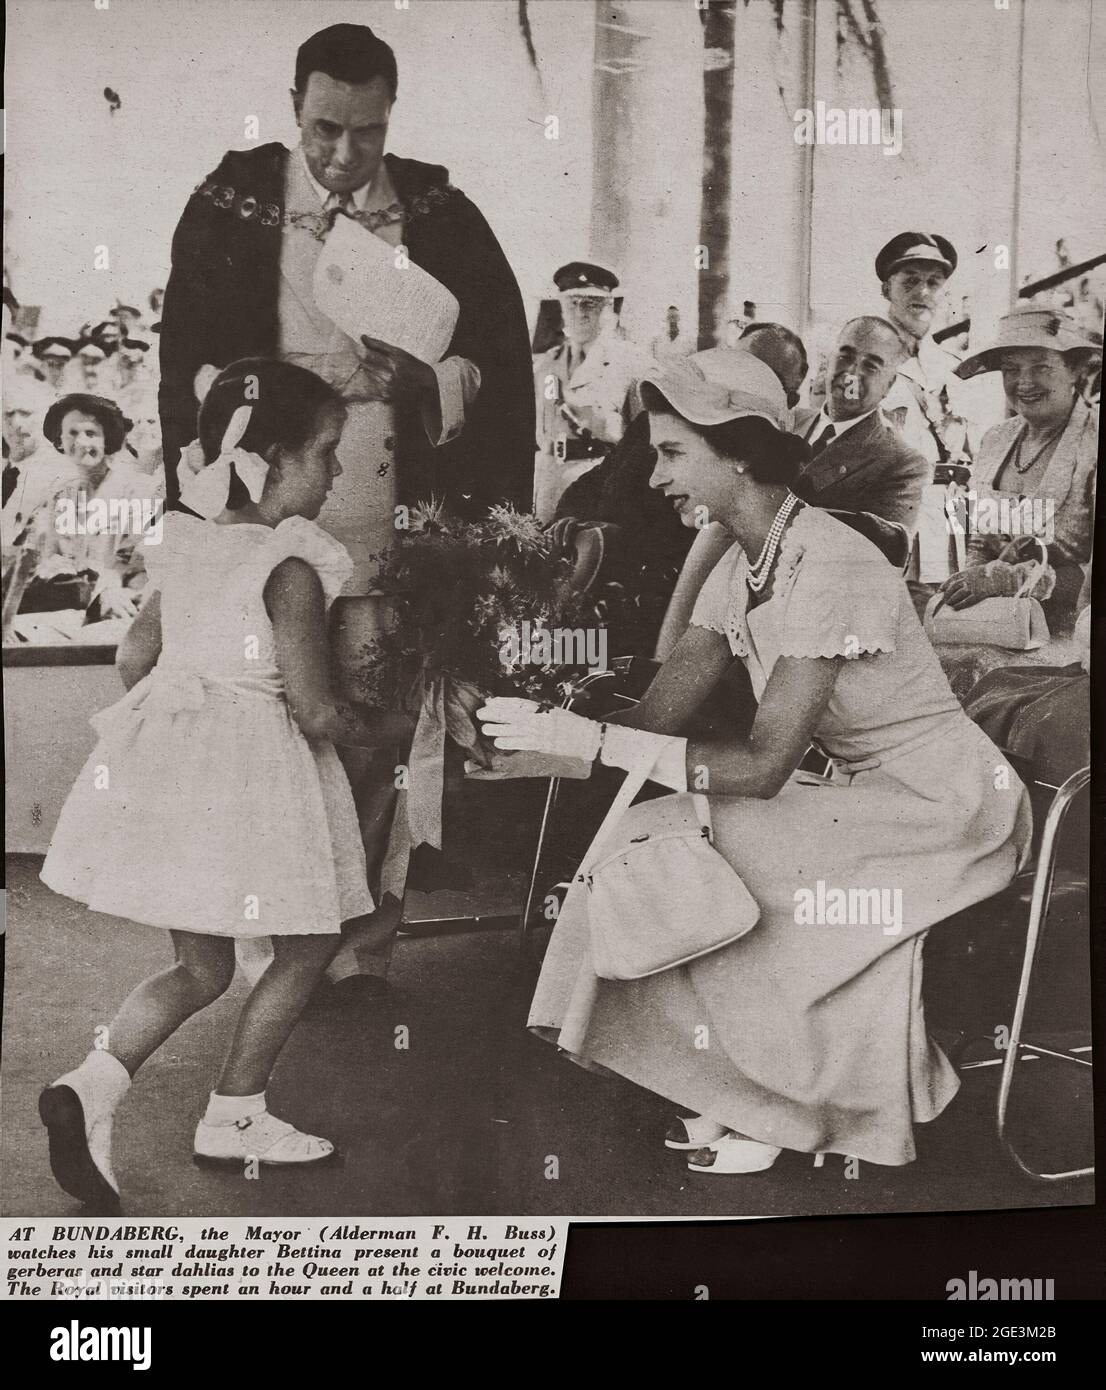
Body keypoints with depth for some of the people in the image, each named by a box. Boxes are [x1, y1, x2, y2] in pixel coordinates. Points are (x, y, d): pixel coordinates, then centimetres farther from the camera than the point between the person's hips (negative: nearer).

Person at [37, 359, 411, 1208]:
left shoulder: (187, 546, 6)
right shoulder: (291, 570, -15)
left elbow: (134, 659, 13)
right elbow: (318, 713, -16)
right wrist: (385, 729, 2)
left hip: (164, 764, 7)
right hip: (252, 778, -7)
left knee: (202, 966, 18)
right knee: (306, 948, 14)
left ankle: (94, 1084, 0)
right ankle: (235, 1118, 22)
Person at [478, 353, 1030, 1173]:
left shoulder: (831, 568, -25)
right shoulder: (740, 570, 2)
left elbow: (763, 765, -29)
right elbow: (659, 719, -3)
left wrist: (592, 739, -31)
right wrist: (534, 749, -18)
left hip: (954, 806, -8)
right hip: (867, 793, 8)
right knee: (652, 836, -7)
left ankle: (779, 1107, 1)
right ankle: (750, 1094, 5)